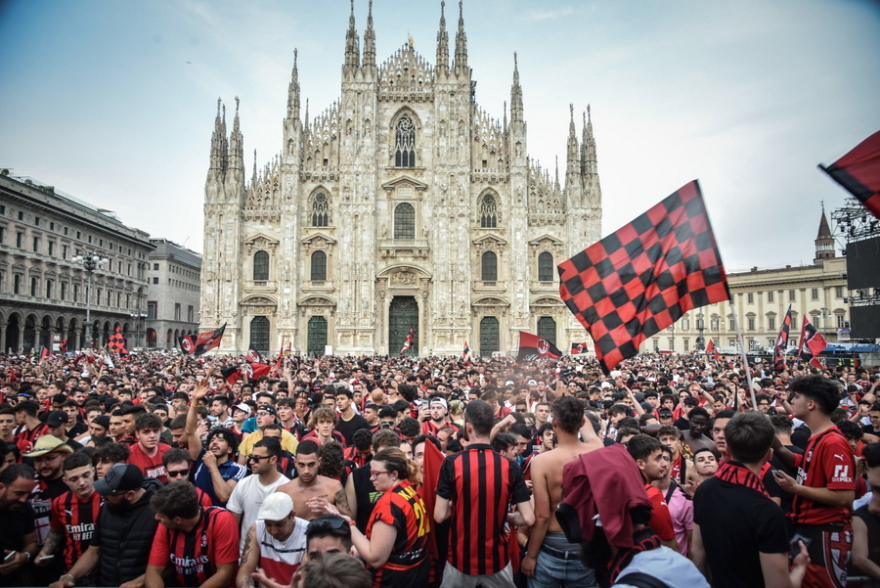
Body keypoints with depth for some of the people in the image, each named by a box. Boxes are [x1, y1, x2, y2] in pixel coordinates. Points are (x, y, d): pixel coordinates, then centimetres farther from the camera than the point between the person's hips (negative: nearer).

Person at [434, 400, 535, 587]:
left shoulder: (451, 463, -16)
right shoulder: (510, 467, -12)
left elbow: (440, 516, -14)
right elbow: (528, 519, -13)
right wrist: (505, 516, 6)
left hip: (460, 560, -1)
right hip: (497, 560, 1)